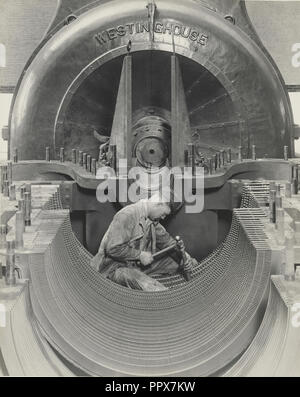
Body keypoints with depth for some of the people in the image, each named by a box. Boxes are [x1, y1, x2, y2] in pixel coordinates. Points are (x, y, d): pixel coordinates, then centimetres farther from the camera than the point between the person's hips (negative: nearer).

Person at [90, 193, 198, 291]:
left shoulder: (152, 220, 6)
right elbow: (113, 249, -26)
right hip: (115, 267, -10)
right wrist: (140, 255, -20)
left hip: (138, 263, 10)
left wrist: (183, 254, 0)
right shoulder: (127, 215, -22)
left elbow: (166, 239, 14)